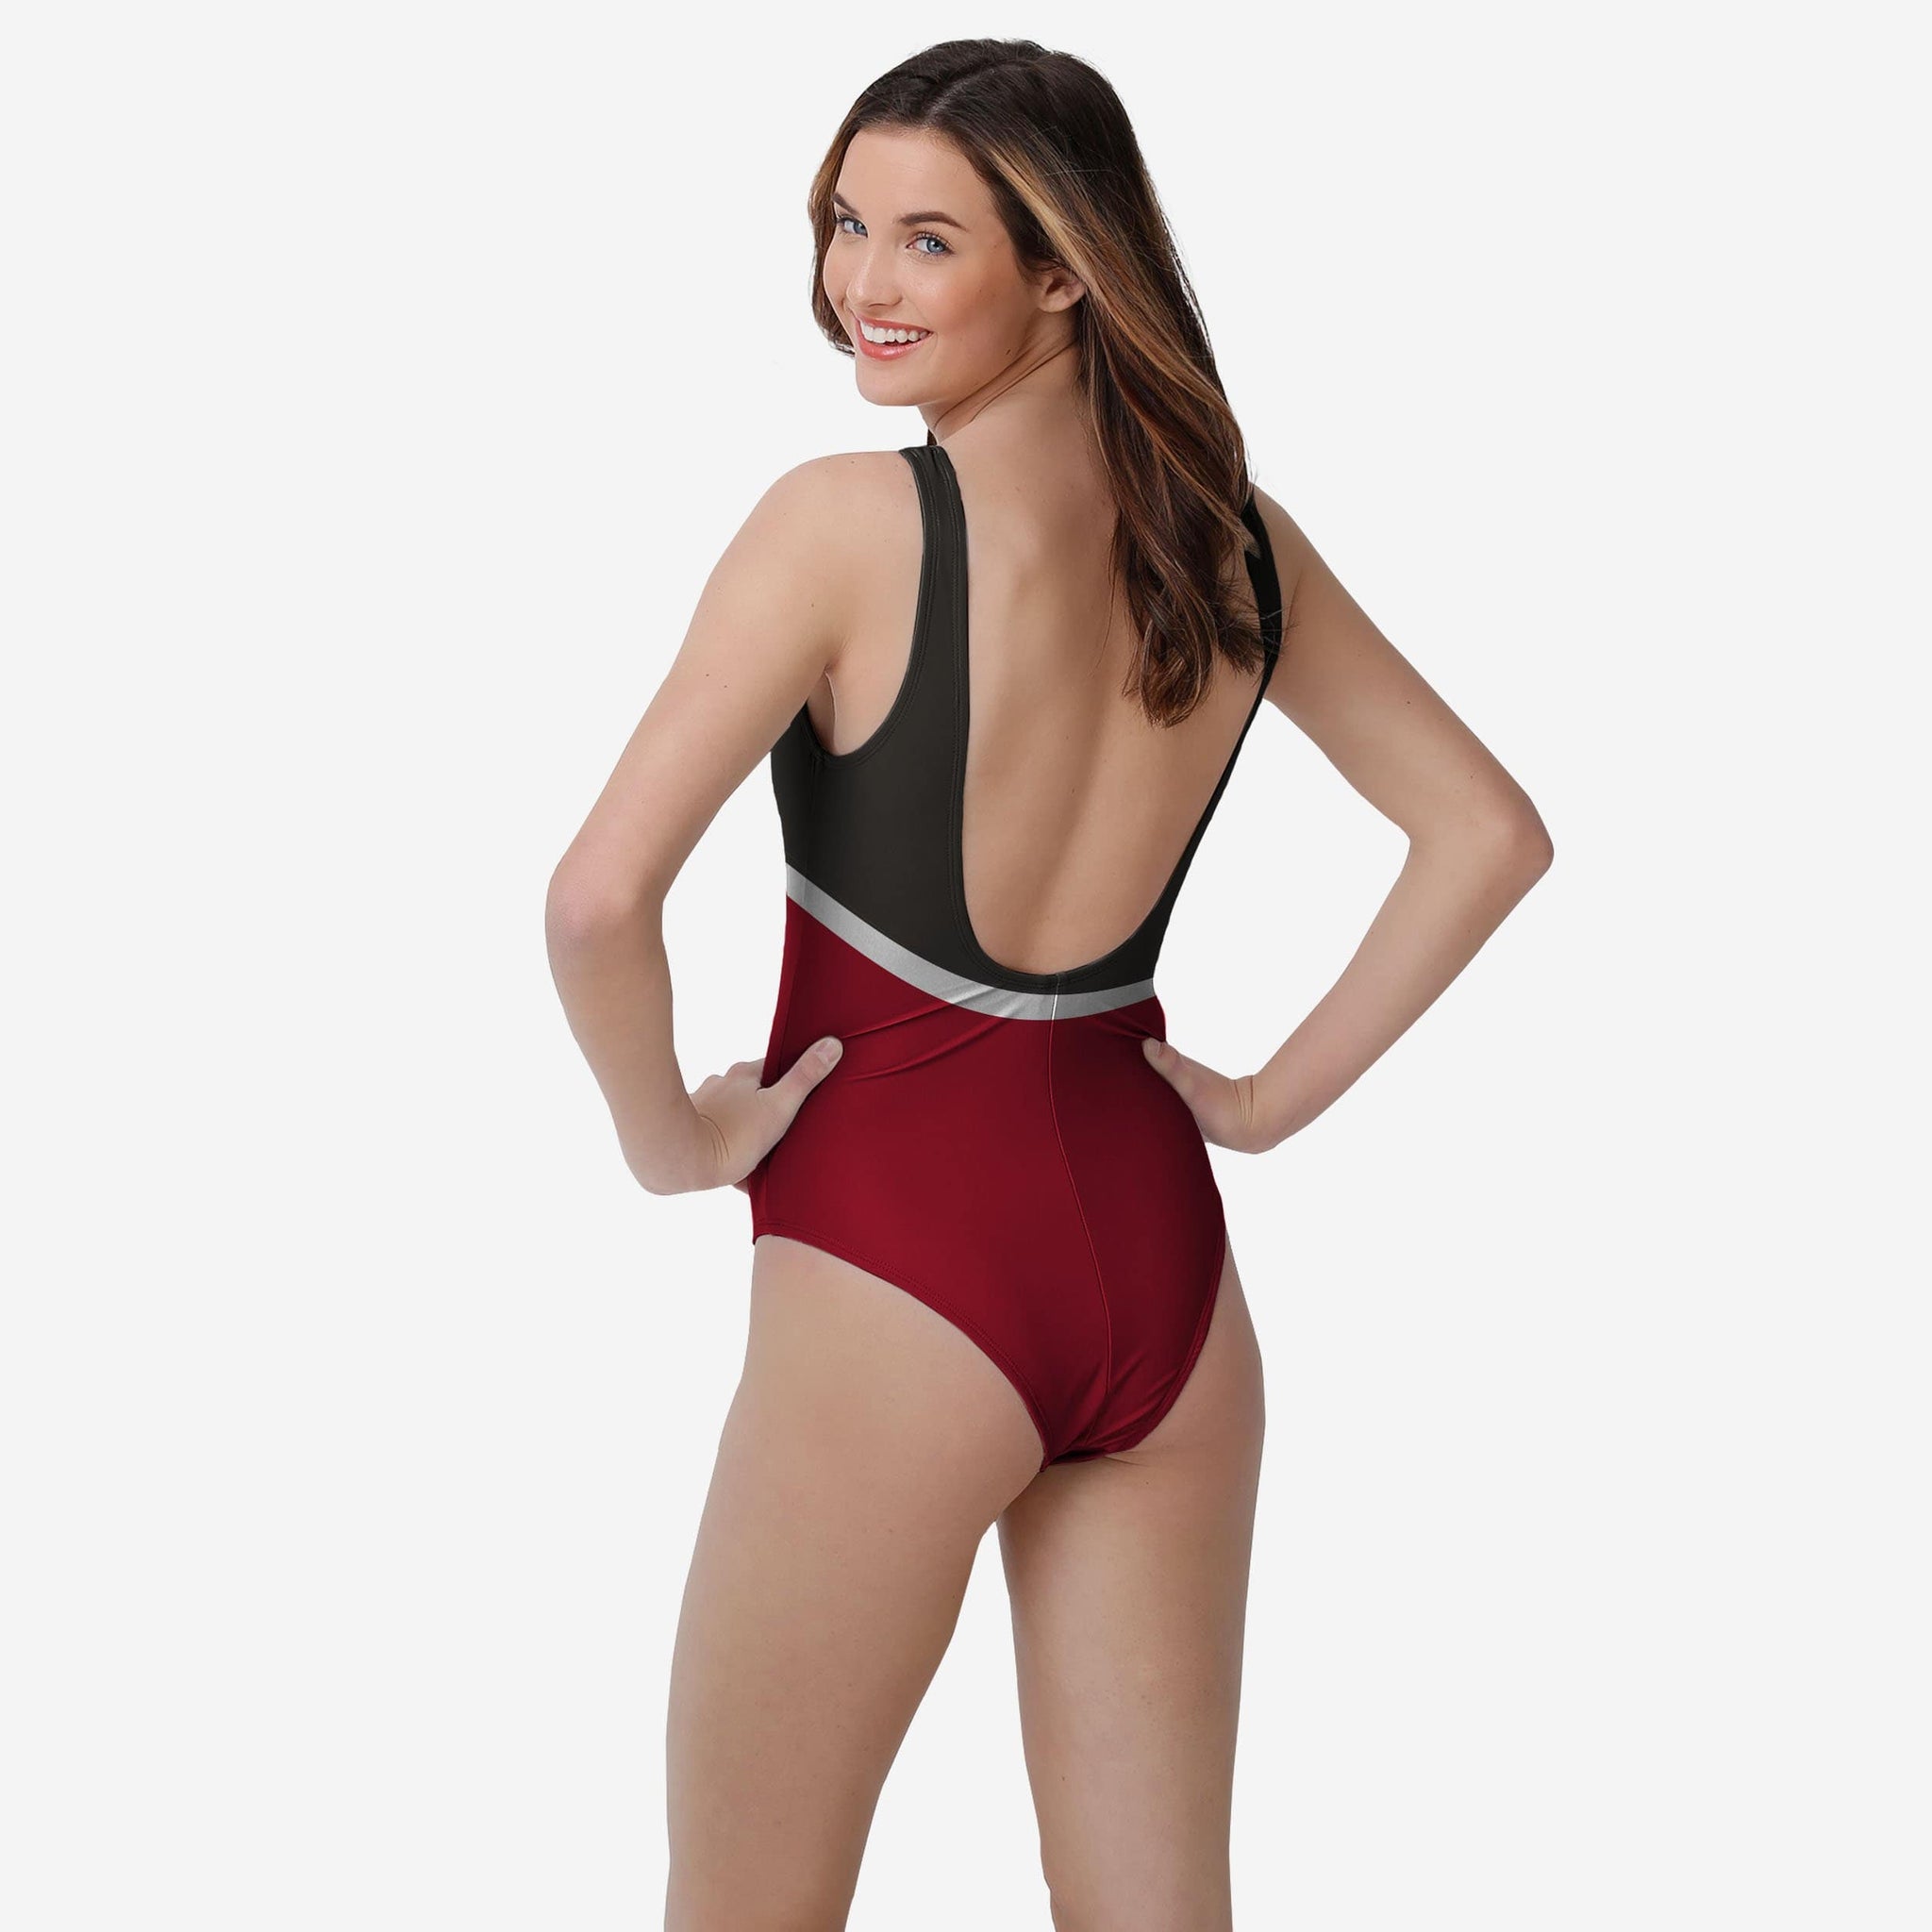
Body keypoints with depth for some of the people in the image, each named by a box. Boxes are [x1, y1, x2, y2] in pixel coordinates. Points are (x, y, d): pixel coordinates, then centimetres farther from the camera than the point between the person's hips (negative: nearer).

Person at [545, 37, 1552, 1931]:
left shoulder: (848, 523, -16)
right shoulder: (1238, 541, 3)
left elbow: (599, 899, -23)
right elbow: (1489, 833, 11)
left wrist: (666, 1134, -6)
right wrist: (1277, 1093, 12)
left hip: (900, 1268, -6)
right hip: (1164, 1265, 6)